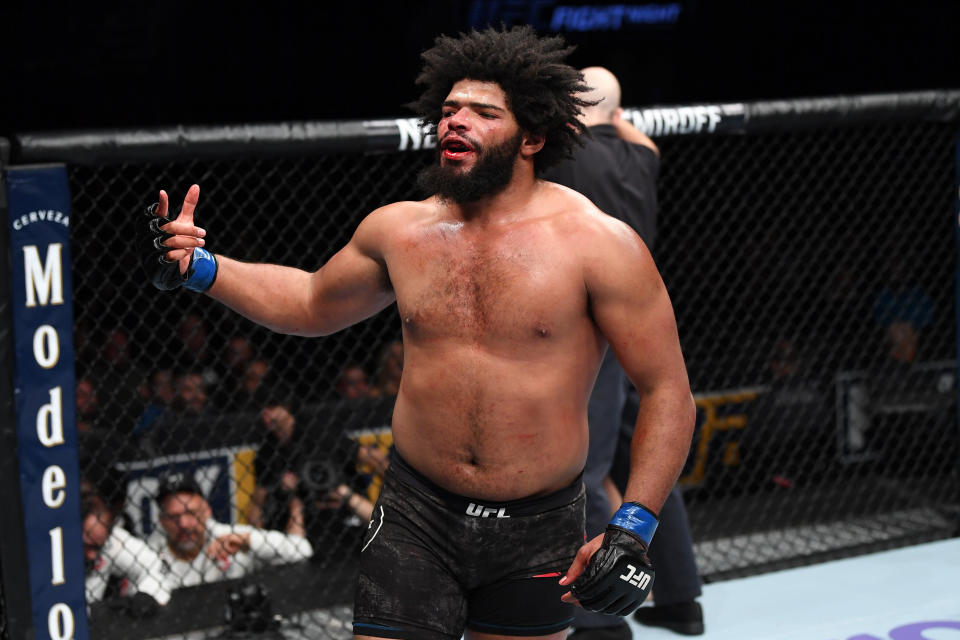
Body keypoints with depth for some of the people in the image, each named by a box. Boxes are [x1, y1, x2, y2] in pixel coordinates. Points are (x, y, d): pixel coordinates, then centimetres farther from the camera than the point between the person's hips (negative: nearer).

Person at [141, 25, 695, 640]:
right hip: (416, 520, 2)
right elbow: (312, 302, 23)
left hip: (538, 534, -2)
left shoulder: (598, 243, -9)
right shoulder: (398, 230, 3)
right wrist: (196, 268, 12)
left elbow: (669, 393, -7)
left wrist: (633, 528, -15)